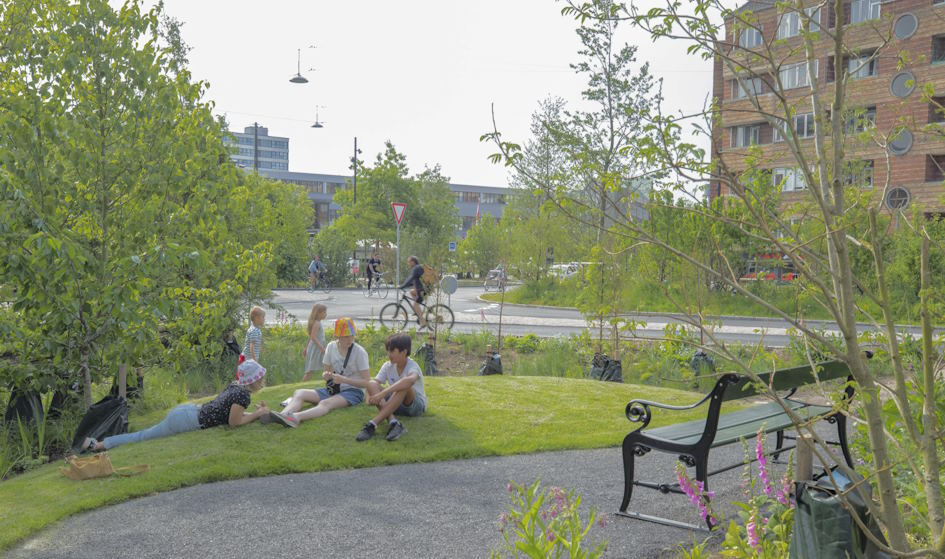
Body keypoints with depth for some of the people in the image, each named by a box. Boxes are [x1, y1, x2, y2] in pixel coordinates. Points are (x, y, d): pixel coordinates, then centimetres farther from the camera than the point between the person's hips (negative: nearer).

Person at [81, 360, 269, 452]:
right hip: (185, 420, -9)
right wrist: (259, 413, -6)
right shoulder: (243, 394, -17)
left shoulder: (235, 386, 12)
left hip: (188, 409, 9)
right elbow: (234, 422, -15)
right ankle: (97, 445, 4)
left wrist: (256, 411, 16)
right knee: (142, 437, 0)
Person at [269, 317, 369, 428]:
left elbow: (366, 382, -12)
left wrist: (343, 379, -23)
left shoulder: (359, 352, -10)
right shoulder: (331, 347, 4)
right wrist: (325, 376, -11)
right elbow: (326, 372, 13)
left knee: (325, 404, -35)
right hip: (333, 390, 6)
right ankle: (283, 415, -43)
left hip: (353, 391, -6)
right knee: (299, 393, -14)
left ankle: (296, 417, -60)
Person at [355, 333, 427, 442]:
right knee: (371, 385, -19)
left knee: (404, 386, -37)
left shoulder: (412, 366, -20)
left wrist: (383, 393, -50)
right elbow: (375, 382, -13)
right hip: (395, 405, 5)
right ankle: (393, 422, -39)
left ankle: (372, 424, -41)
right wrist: (370, 396, -37)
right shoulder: (387, 366, -2)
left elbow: (410, 380, -44)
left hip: (417, 405, -5)